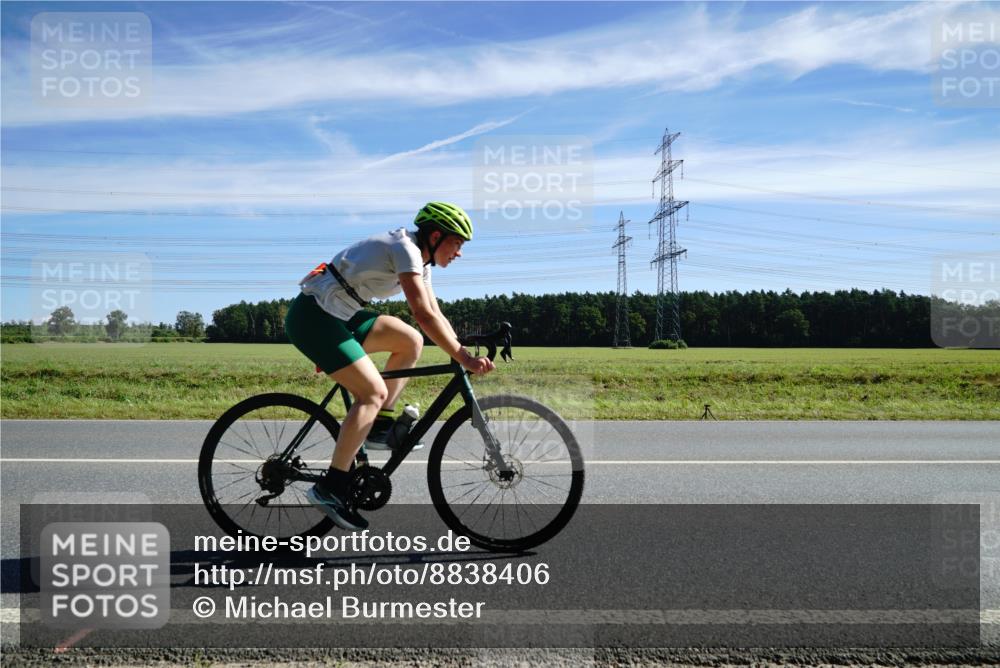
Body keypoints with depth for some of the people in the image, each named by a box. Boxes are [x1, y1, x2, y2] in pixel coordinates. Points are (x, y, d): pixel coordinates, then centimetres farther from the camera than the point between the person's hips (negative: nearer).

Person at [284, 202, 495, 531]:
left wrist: (464, 352, 3)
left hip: (336, 316, 10)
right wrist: (465, 359, -24)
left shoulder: (421, 260, 12)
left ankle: (380, 427, 8)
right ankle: (330, 487, -11)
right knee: (373, 392, -15)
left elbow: (436, 315, 14)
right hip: (313, 316, -9)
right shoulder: (405, 248, -17)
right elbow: (423, 315, -25)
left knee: (411, 341, 5)